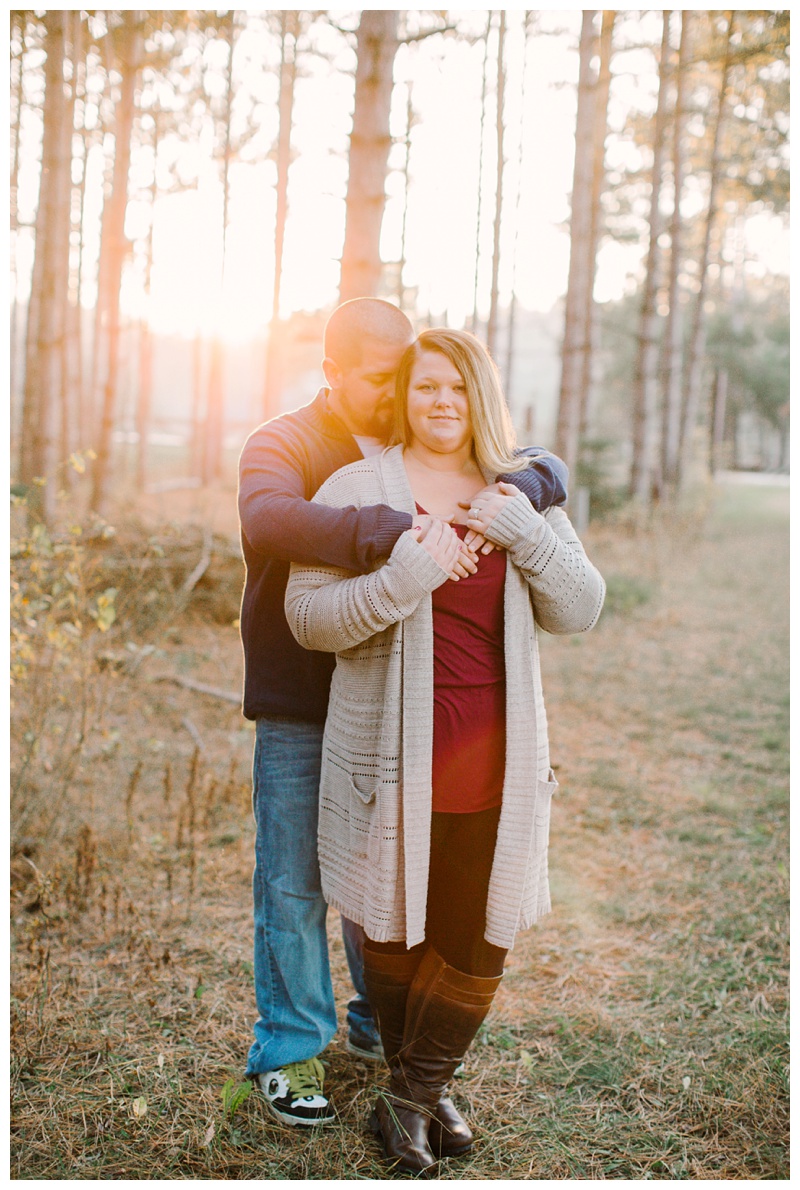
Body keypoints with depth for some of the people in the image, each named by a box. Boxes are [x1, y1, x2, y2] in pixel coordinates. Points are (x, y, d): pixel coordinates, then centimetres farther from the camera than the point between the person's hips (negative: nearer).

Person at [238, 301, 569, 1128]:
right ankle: (288, 1051, 20)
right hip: (299, 710, -4)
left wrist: (523, 484, -21)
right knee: (294, 883, 4)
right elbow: (268, 519, -31)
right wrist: (393, 532, -44)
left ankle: (381, 1025, 35)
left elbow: (551, 472, 5)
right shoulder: (282, 446, -7)